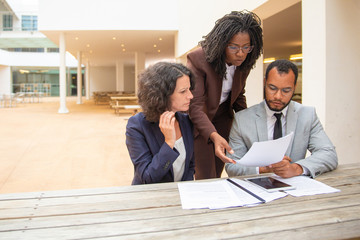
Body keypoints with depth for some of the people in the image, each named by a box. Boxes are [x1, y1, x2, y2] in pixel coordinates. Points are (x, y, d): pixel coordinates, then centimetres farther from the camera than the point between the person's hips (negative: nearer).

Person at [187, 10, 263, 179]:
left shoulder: (244, 63, -8)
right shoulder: (198, 59, -26)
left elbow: (239, 97, 8)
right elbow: (195, 105, -32)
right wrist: (214, 136, -46)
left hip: (222, 118, 5)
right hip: (198, 121, -5)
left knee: (217, 175, 13)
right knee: (206, 178, -5)